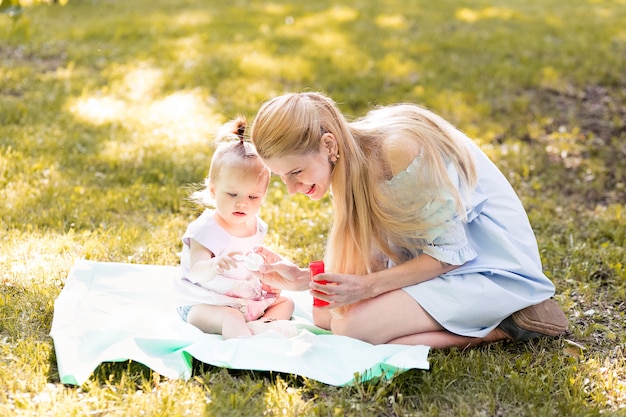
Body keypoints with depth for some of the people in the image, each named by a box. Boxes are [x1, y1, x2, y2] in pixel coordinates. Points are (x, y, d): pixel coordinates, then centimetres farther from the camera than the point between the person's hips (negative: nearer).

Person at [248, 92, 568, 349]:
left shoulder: (398, 153, -29)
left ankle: (501, 326, -10)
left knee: (353, 326, -23)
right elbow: (379, 258, 0)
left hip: (490, 268, -10)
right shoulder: (350, 157, -2)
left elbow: (450, 252, -23)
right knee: (325, 314, 2)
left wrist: (367, 286, -26)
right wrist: (303, 279, -10)